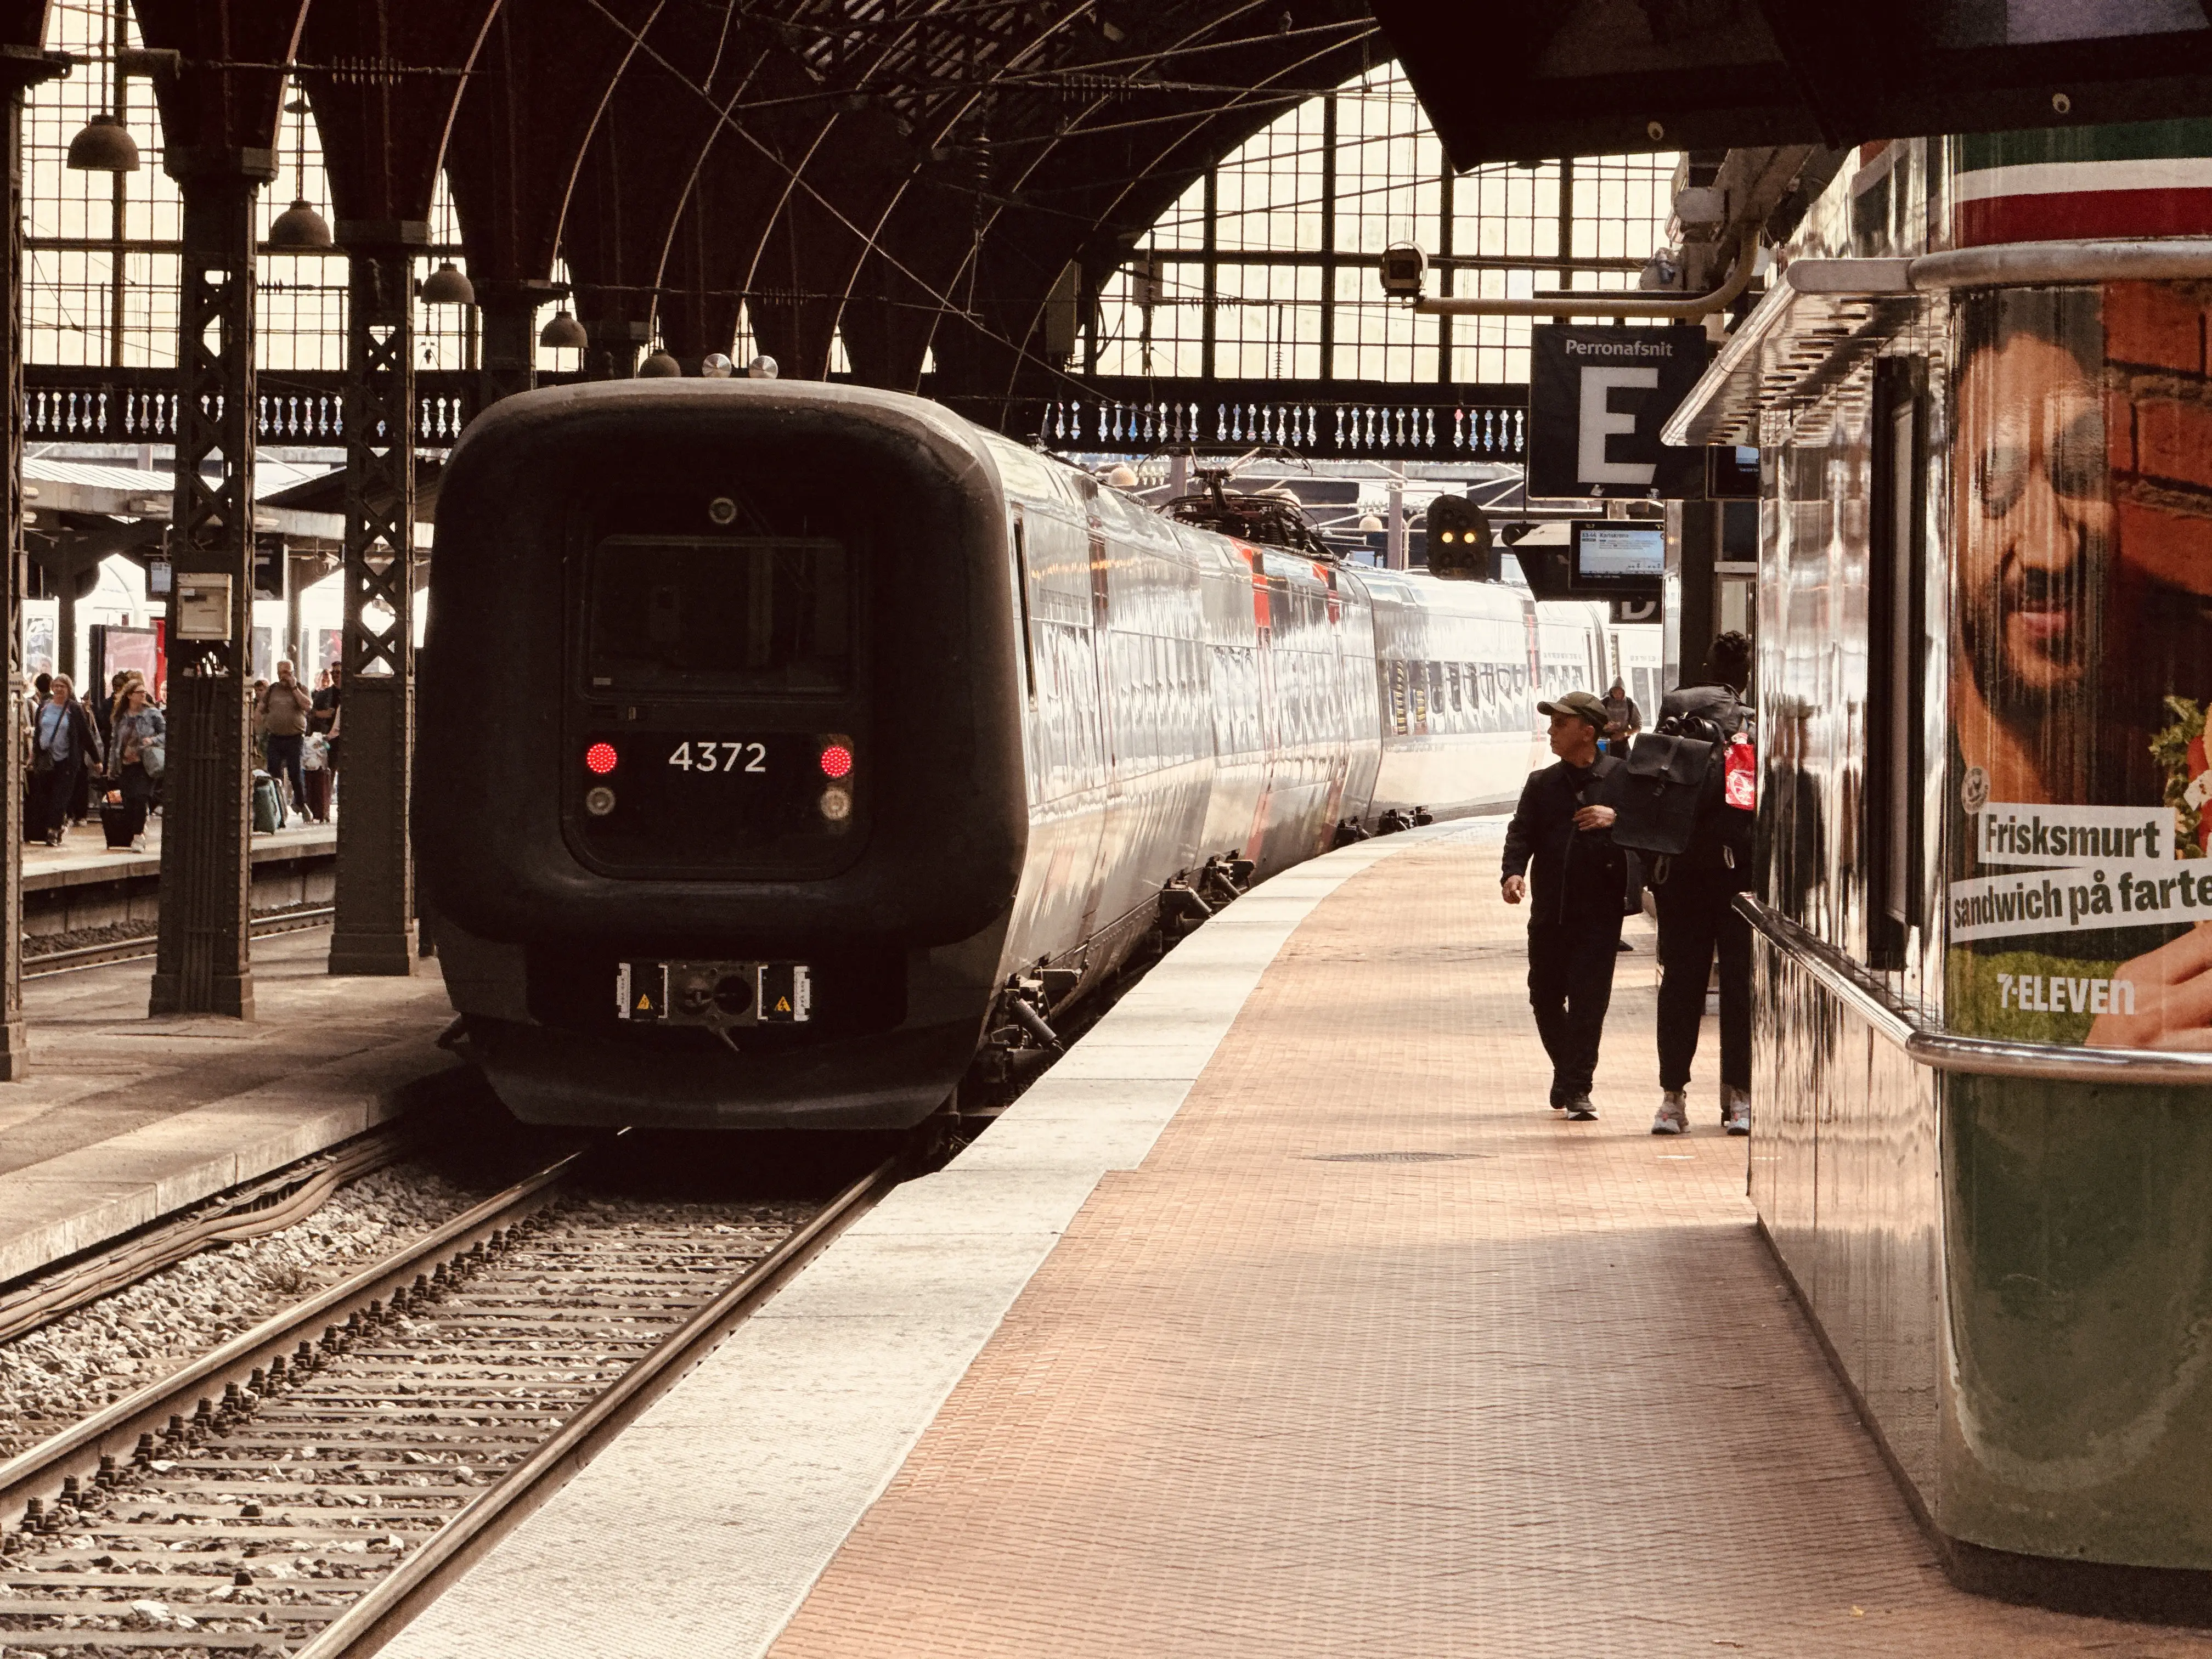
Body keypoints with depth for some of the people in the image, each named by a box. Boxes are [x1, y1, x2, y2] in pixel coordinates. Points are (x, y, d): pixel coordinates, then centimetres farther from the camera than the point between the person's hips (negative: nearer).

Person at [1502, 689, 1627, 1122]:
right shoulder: (1542, 784, 12)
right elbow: (1522, 833, 3)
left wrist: (1617, 818, -18)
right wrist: (1514, 872, -15)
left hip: (1599, 911, -4)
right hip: (1549, 911, 4)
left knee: (1588, 1000, -8)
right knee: (1545, 998, 8)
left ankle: (1576, 1088, -4)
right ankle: (1569, 1076, 28)